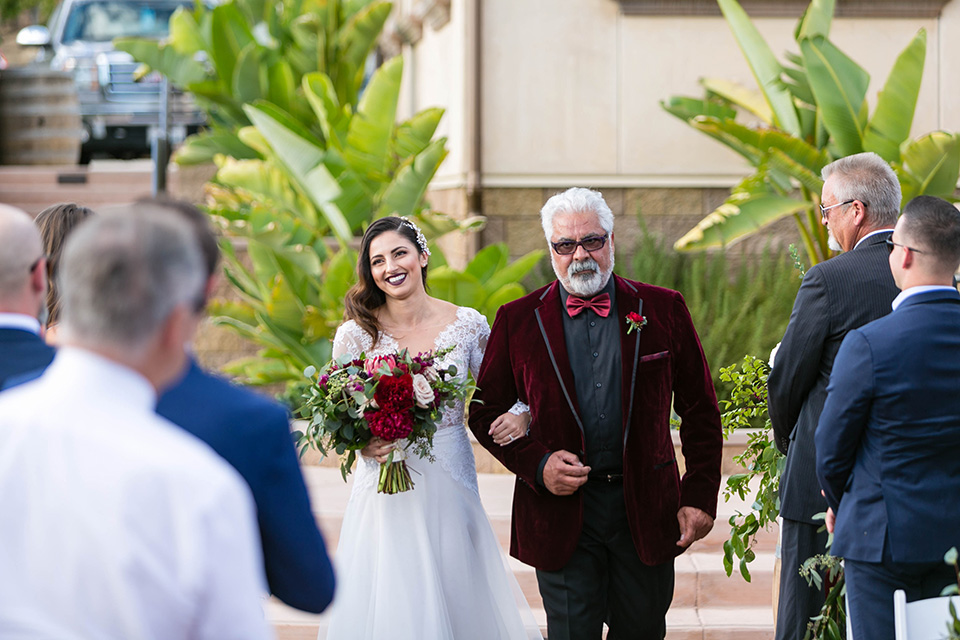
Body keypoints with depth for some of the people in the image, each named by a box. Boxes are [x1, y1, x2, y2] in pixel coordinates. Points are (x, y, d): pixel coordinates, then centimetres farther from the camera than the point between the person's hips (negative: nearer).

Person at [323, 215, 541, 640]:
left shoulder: (467, 325, -2)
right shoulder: (356, 335, -5)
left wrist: (520, 416, -13)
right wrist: (364, 443, -18)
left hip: (451, 487, 1)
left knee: (458, 600, 8)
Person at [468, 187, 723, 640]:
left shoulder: (663, 310, 3)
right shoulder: (517, 321, 2)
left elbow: (700, 411, 6)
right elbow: (486, 413, 6)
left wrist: (701, 496, 0)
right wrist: (536, 464, -10)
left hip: (646, 508, 1)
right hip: (560, 510, -1)